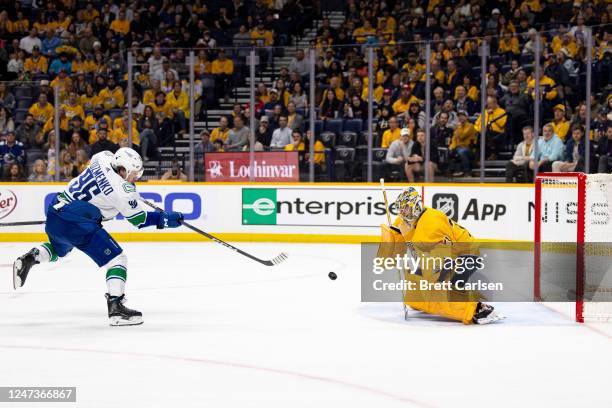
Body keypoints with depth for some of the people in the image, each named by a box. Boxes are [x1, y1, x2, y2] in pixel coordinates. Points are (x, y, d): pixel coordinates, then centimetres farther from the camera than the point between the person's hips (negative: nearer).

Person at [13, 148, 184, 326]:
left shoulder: (103, 158, 6)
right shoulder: (122, 190, -13)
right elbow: (138, 219, -2)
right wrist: (165, 218, 4)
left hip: (55, 213, 9)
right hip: (76, 223, -9)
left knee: (59, 249, 40)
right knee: (117, 258, -5)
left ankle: (31, 257, 15)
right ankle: (115, 307, -15)